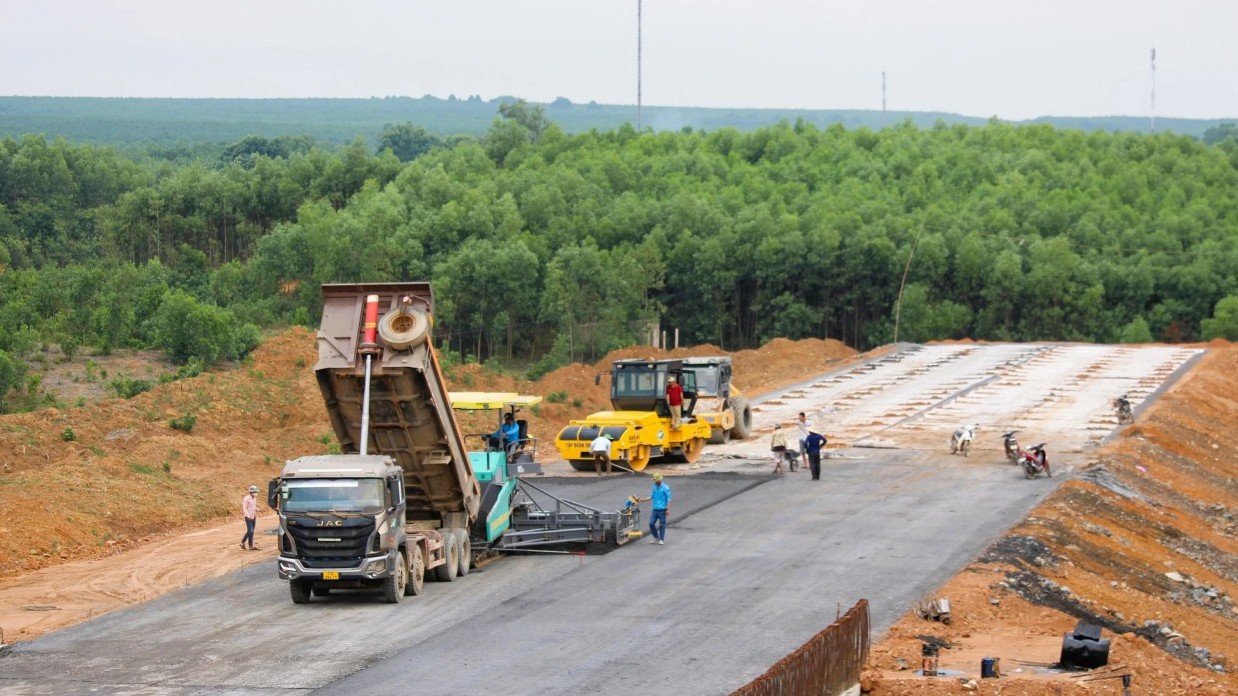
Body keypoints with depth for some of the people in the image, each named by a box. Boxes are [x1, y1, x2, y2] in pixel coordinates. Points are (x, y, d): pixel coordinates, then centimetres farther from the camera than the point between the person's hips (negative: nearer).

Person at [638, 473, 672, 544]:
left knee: (662, 524, 2)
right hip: (655, 509, 6)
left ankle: (661, 539, 12)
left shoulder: (665, 488, -7)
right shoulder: (654, 487, 12)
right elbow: (651, 497, 20)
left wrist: (668, 509, -16)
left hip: (662, 510, -6)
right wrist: (642, 500, 14)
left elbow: (668, 499, -8)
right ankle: (656, 537, 17)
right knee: (651, 523, 1)